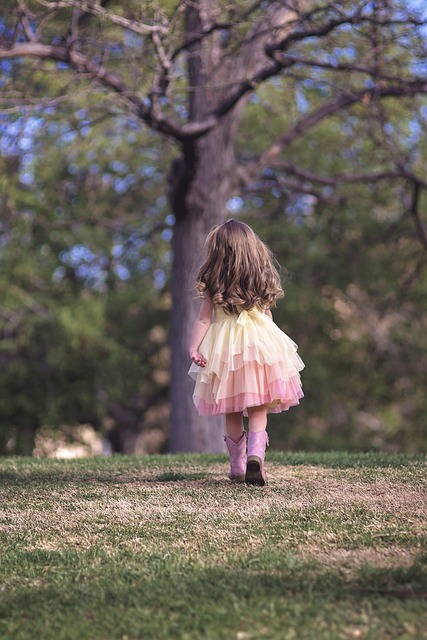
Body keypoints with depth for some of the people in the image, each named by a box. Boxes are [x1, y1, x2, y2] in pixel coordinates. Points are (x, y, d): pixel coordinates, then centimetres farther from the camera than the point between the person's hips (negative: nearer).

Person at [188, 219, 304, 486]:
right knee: (258, 409, 0)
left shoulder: (212, 284, -1)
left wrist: (194, 347, -4)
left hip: (225, 347, 0)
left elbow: (204, 319, -5)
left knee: (232, 411, 9)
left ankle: (237, 466, 13)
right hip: (259, 342, 0)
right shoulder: (261, 279, 5)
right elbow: (267, 314, 11)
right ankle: (255, 454, -23)